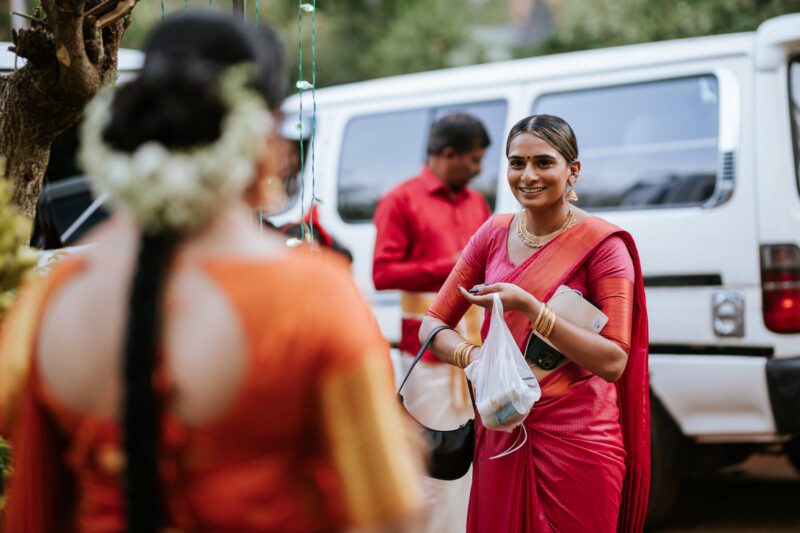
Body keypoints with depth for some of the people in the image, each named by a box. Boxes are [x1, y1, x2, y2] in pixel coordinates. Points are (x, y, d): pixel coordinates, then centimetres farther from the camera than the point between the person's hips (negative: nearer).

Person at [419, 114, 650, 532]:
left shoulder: (602, 243, -9)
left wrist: (528, 306, -24)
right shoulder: (494, 234, 5)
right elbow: (432, 324, 7)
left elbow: (614, 363, -15)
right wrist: (473, 356, -15)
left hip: (576, 446, -4)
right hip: (501, 439, 4)